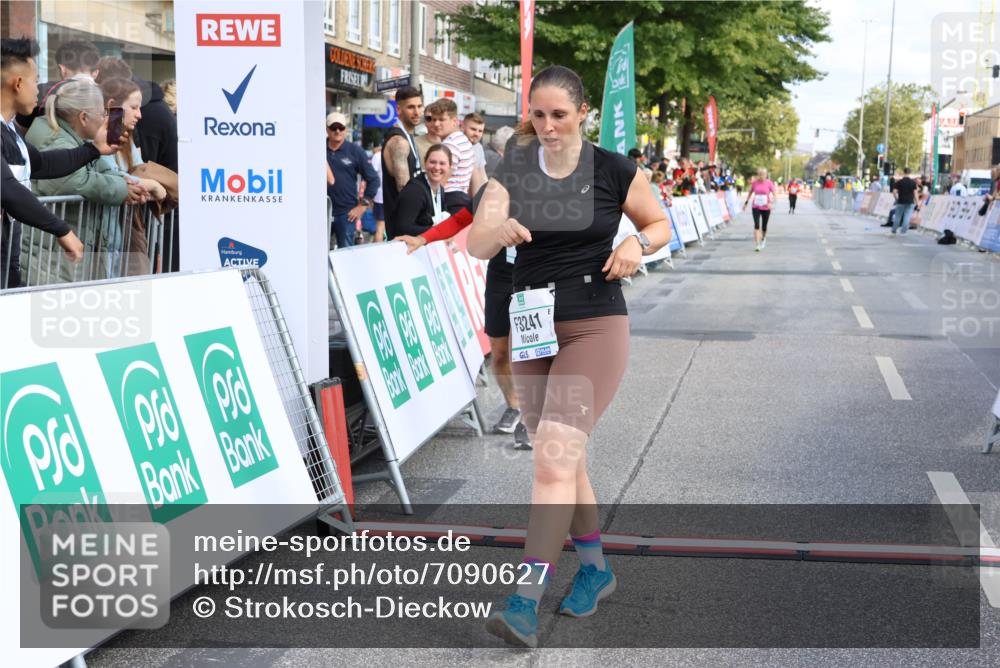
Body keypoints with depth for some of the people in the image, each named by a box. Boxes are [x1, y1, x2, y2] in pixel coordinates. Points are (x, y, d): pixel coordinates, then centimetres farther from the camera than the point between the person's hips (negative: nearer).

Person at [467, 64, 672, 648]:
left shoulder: (614, 170, -5)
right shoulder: (513, 172, 1)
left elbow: (661, 223, 9)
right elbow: (476, 244, -7)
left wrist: (638, 243, -12)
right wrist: (500, 231, -29)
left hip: (596, 327, -4)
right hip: (531, 327, 4)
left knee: (554, 456, -15)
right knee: (564, 459, 14)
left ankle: (527, 602, -16)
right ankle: (596, 567, 34)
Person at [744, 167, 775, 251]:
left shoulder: (769, 183, -6)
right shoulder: (754, 182, -1)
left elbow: (774, 194, -7)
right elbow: (750, 192, 14)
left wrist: (771, 202, -23)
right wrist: (746, 202, 13)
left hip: (766, 208, 0)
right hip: (756, 207, 0)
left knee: (764, 227, 12)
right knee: (756, 226, -13)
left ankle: (763, 239, 43)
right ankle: (757, 245, -15)